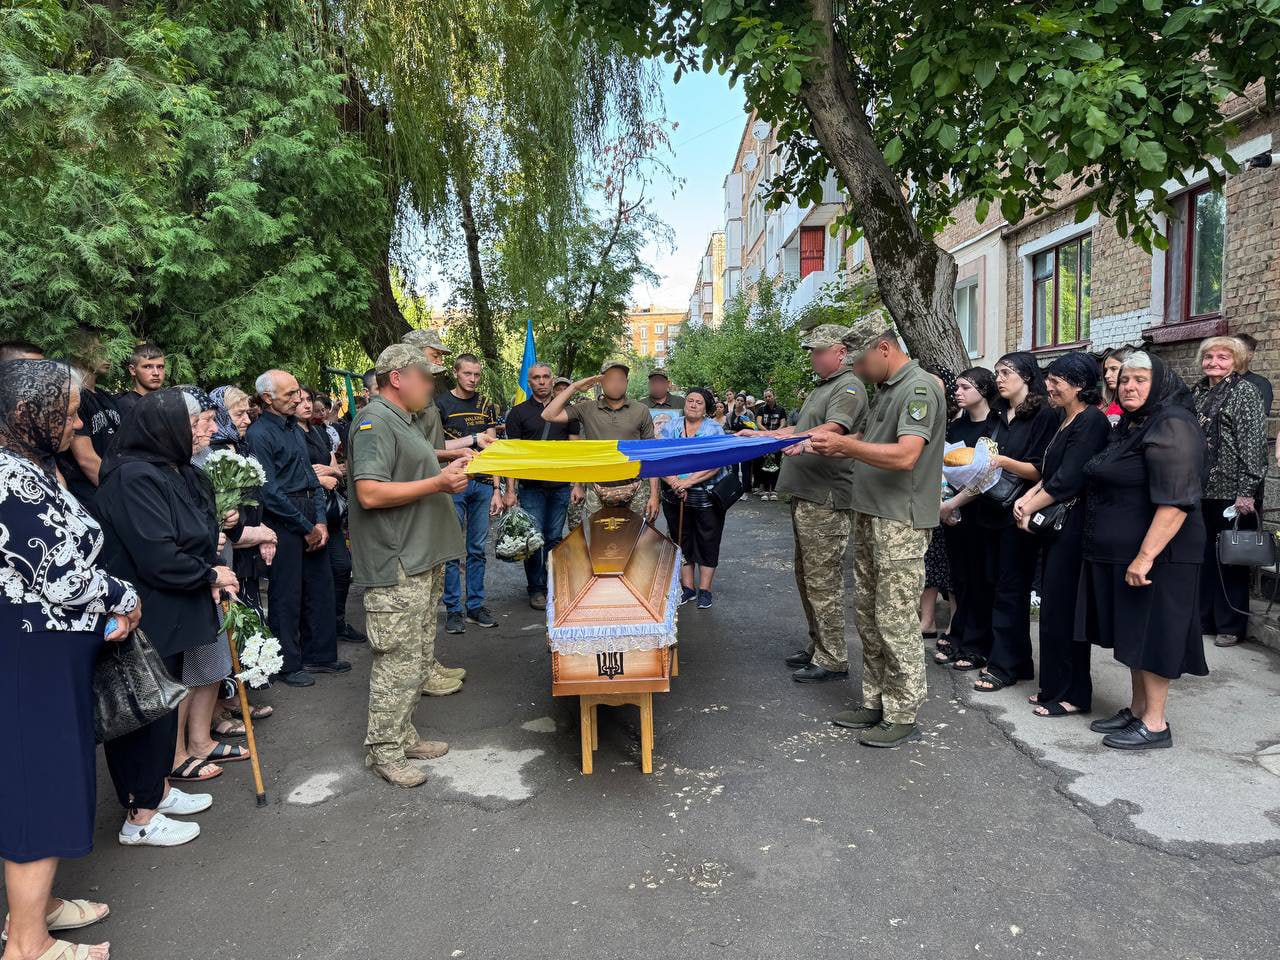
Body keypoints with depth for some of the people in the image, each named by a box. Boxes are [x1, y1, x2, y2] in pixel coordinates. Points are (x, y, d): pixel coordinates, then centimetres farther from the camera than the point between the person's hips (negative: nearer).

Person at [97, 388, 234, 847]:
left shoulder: (174, 472, 9)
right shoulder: (134, 477, -22)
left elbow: (192, 538, 17)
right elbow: (158, 558, -27)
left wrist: (212, 577, -1)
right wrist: (211, 575, -12)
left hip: (168, 615, 10)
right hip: (144, 618, -9)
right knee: (145, 712, 2)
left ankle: (159, 790, 36)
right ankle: (140, 819, 17)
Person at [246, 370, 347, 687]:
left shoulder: (296, 429, 15)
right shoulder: (259, 433, -11)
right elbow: (270, 491, -16)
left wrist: (321, 521, 2)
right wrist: (307, 528, -12)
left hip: (311, 519, 8)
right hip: (282, 521, -8)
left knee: (321, 586, 11)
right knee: (287, 595, 2)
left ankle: (320, 655, 25)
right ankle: (288, 664, 16)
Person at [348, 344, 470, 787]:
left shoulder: (403, 421, 17)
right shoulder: (374, 422, -15)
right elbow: (370, 493, -24)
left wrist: (447, 476, 12)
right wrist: (437, 483, -20)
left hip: (418, 562, 10)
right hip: (393, 568, -10)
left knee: (419, 659, 17)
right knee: (399, 663, -2)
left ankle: (403, 735, 29)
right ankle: (384, 751, 12)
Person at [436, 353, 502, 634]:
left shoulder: (486, 406, 13)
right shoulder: (441, 404, 0)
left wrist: (496, 489, 6)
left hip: (482, 484, 4)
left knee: (479, 548, 8)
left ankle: (476, 605, 18)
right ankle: (453, 609, 9)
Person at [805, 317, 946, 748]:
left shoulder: (919, 389, -14)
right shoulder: (886, 389, 16)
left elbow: (905, 455, -25)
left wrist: (845, 445, -21)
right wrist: (833, 448, 9)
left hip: (901, 525, -10)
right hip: (870, 518, 10)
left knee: (894, 621, -3)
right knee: (867, 616, 14)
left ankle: (902, 716, 9)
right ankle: (875, 704, 26)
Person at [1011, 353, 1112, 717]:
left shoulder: (1092, 421, -14)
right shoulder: (1066, 421, 15)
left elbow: (1068, 479, -19)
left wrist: (1030, 509, -11)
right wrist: (1027, 498, 0)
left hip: (1074, 526, -9)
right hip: (1055, 523, 9)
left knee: (1062, 608, -3)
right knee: (1053, 605, 13)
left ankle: (1072, 694, 9)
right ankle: (1055, 687, 23)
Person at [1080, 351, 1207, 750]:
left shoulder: (1172, 427, -16)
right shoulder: (1129, 426, 15)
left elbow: (1176, 501, -24)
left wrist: (1146, 556, -27)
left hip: (1154, 555, -9)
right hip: (1120, 554, 9)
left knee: (1150, 635, -1)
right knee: (1133, 633, 15)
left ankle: (1155, 724, 10)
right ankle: (1137, 709, 27)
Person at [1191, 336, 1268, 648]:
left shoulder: (1244, 391, -7)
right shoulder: (1198, 392, 12)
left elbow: (1253, 444, -13)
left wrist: (1246, 491, -18)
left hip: (1231, 492, -6)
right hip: (1200, 490, 6)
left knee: (1231, 559, 3)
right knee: (1204, 556, 11)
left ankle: (1231, 625, 14)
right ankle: (1204, 617, 22)